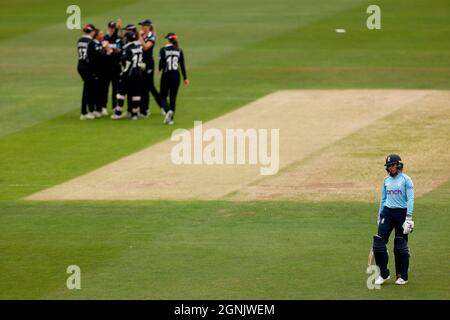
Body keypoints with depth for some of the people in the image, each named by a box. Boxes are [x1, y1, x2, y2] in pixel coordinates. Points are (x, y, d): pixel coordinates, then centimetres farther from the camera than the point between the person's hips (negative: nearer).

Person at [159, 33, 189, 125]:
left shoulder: (163, 50, -7)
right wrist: (185, 78, 10)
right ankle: (170, 119, 6)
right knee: (173, 97, 11)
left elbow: (161, 63, -10)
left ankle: (168, 111, -21)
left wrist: (160, 69, 13)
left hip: (166, 76, -3)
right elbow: (182, 65, 3)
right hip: (176, 76, 3)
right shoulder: (179, 51, 3)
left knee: (163, 96, 8)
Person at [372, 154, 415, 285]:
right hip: (387, 213, 5)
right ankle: (383, 273, 1)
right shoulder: (387, 180, 12)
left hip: (401, 213, -5)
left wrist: (408, 217, -16)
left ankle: (402, 276, 12)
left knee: (401, 245, 1)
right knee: (379, 241, -7)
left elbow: (410, 199, -9)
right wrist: (380, 215, 17)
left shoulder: (406, 180, -4)